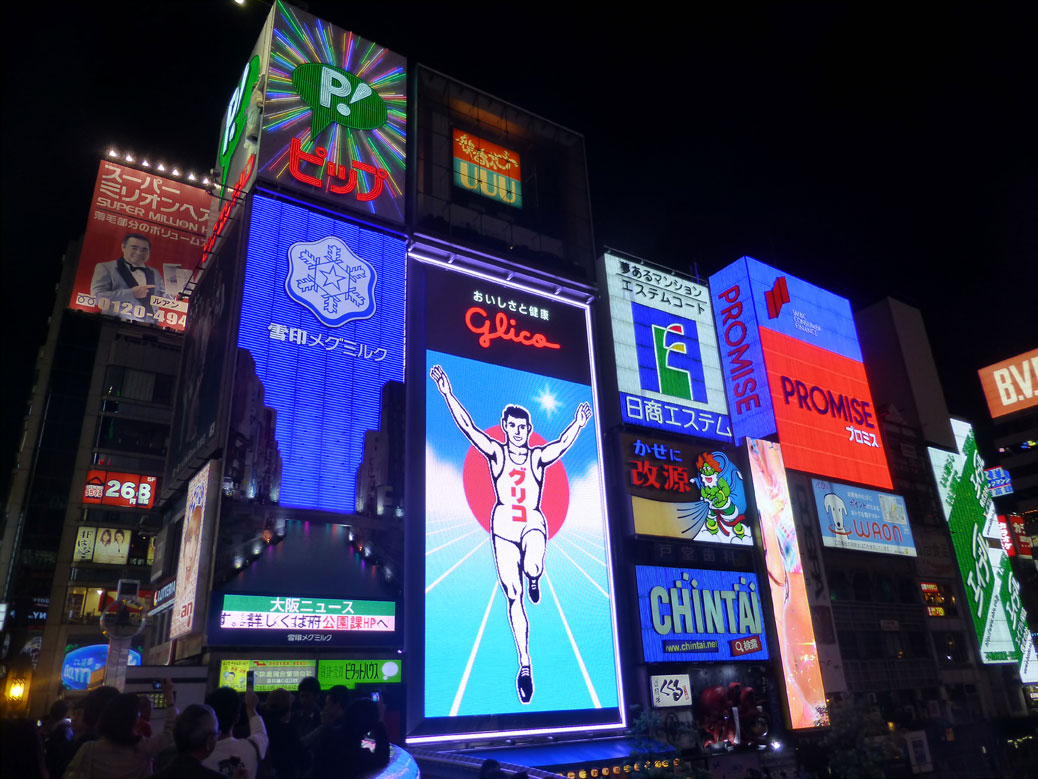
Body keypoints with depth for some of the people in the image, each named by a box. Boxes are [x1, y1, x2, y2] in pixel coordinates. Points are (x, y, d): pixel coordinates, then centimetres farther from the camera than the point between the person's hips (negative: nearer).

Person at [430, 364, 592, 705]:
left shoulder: (538, 457, 4)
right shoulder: (495, 453, 2)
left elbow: (563, 443, -10)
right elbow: (467, 427, -8)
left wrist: (578, 425, -25)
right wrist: (448, 394, -16)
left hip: (534, 523, 0)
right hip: (504, 524, 1)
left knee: (532, 567, -33)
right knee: (513, 596, -1)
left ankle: (534, 579, 7)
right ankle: (525, 663, 10)